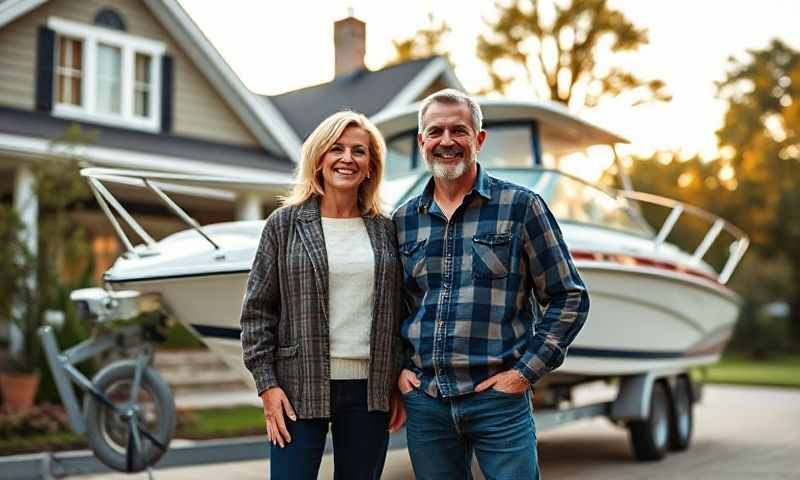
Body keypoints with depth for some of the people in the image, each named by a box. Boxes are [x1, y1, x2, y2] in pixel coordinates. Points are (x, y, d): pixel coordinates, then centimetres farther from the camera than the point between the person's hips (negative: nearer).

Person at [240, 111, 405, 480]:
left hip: (369, 390, 3)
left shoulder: (385, 230, 8)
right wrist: (267, 384, -7)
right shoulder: (284, 224, 0)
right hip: (301, 387, -2)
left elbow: (398, 314, 11)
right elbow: (257, 311, 0)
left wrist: (399, 385, 6)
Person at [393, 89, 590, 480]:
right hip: (423, 401, 4)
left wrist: (527, 371, -8)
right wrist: (397, 367, 6)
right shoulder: (403, 220, 8)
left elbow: (569, 298, -2)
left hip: (498, 397, -3)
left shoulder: (520, 206, -3)